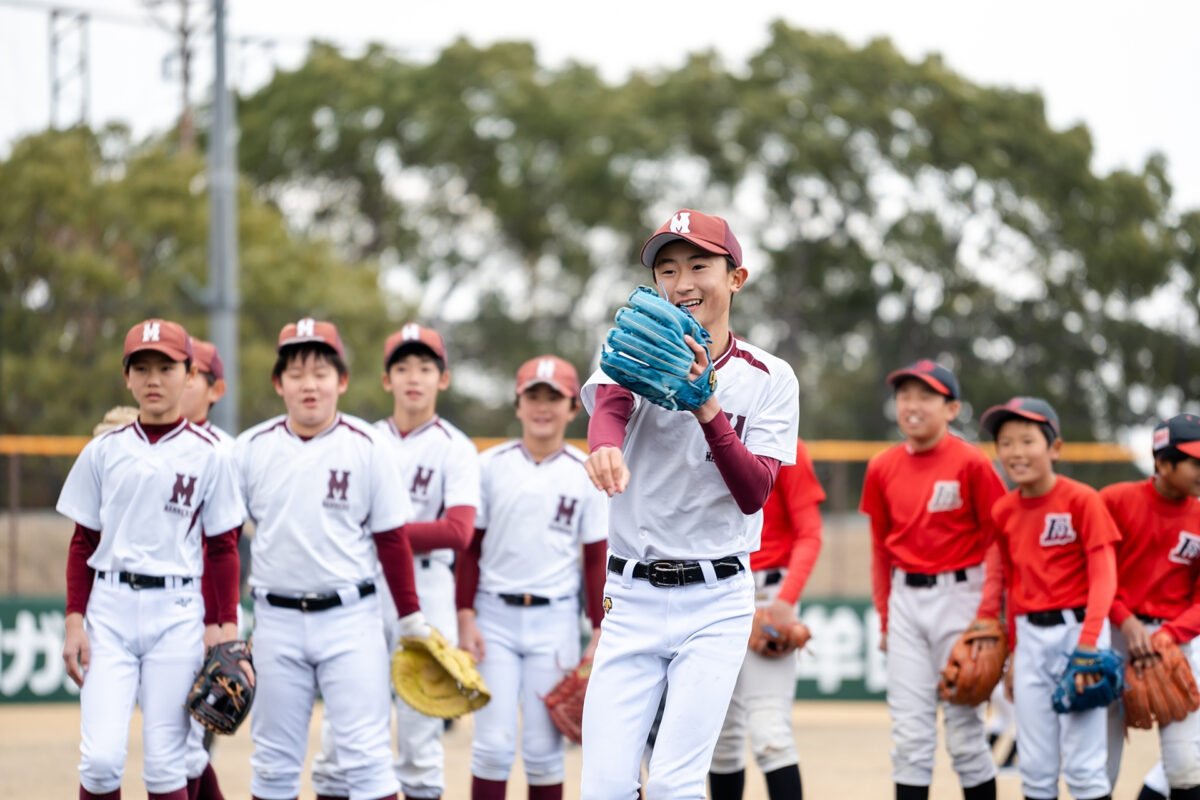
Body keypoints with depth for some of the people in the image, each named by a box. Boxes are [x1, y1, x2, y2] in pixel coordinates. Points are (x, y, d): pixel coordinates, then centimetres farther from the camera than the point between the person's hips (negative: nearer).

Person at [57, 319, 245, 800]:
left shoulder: (207, 455, 2)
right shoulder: (104, 451, 6)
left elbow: (222, 551, 5)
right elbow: (82, 543, 9)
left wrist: (228, 632, 0)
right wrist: (74, 622, 1)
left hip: (176, 614, -1)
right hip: (110, 608, 1)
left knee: (166, 761, -2)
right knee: (101, 758, -10)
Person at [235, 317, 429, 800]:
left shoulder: (366, 447, -2)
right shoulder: (251, 449, 3)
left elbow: (391, 539, 3)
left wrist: (412, 620, 3)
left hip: (349, 617, -2)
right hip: (276, 619, 2)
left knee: (366, 754, -6)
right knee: (275, 760, 9)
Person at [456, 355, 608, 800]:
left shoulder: (584, 475, 3)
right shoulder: (491, 466, 2)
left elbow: (596, 559, 5)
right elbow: (470, 547, 4)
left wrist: (601, 633, 2)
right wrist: (466, 618, -3)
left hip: (555, 618, 0)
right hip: (495, 616, 0)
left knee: (544, 747, 2)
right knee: (493, 744, -5)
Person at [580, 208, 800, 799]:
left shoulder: (769, 378, 3)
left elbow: (754, 494, -10)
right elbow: (609, 406, -23)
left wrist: (707, 409, -24)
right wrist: (605, 446, -47)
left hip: (716, 603, -1)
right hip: (631, 596, 1)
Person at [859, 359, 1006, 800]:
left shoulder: (971, 463, -8)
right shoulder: (882, 468, 5)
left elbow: (997, 540, -6)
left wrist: (987, 614, -13)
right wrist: (884, 617, 12)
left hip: (958, 594, -4)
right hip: (905, 598, 4)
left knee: (964, 726, 0)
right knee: (909, 731, 5)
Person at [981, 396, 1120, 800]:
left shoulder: (1081, 500, -9)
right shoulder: (1003, 511, 8)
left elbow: (1104, 575, -12)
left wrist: (1089, 642, -22)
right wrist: (1014, 651, 16)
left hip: (1076, 627, -5)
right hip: (1030, 637, 5)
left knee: (1083, 764, -7)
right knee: (1035, 766, 7)